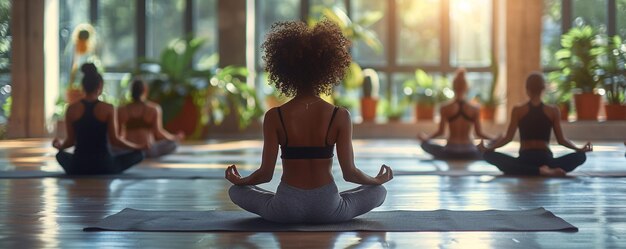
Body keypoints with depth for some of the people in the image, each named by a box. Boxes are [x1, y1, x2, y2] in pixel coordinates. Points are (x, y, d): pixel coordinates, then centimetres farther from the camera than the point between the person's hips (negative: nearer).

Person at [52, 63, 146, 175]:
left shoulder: (72, 109, -3)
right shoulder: (108, 109, -9)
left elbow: (71, 140, 2)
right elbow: (114, 139, -10)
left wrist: (60, 145, 25)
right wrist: (138, 147, 3)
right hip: (104, 167, -3)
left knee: (61, 155, 37)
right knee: (139, 154, 16)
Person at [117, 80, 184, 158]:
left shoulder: (122, 110, -1)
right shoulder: (154, 108, -7)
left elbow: (119, 134, 3)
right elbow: (158, 132, -8)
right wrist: (174, 138, 9)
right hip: (148, 150, -5)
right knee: (173, 143, 17)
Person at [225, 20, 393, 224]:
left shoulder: (274, 117, -7)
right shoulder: (339, 116, -7)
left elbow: (266, 173, -6)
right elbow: (349, 173, -6)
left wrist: (239, 181, 16)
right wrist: (377, 180, 15)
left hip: (285, 210, 0)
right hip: (327, 210, 0)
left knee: (236, 191, 26)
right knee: (378, 191, 25)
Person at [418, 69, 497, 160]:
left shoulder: (445, 109, -4)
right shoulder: (475, 109, -2)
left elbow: (440, 131, -2)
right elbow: (479, 133, 0)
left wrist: (427, 137, 16)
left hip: (450, 153, 1)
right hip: (469, 154, -1)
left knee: (425, 143, 24)